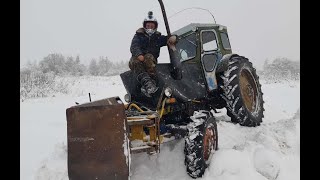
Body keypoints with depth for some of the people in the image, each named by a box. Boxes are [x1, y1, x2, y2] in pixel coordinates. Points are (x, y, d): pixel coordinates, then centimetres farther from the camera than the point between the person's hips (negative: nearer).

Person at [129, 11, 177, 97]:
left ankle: (152, 82, -49)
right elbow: (133, 47, -4)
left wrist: (173, 37, -11)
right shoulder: (139, 36, 12)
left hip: (151, 60, 1)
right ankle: (147, 82, -56)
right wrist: (139, 55, -27)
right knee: (134, 61, -36)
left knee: (148, 57, -35)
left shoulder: (158, 37, 20)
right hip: (138, 58, 0)